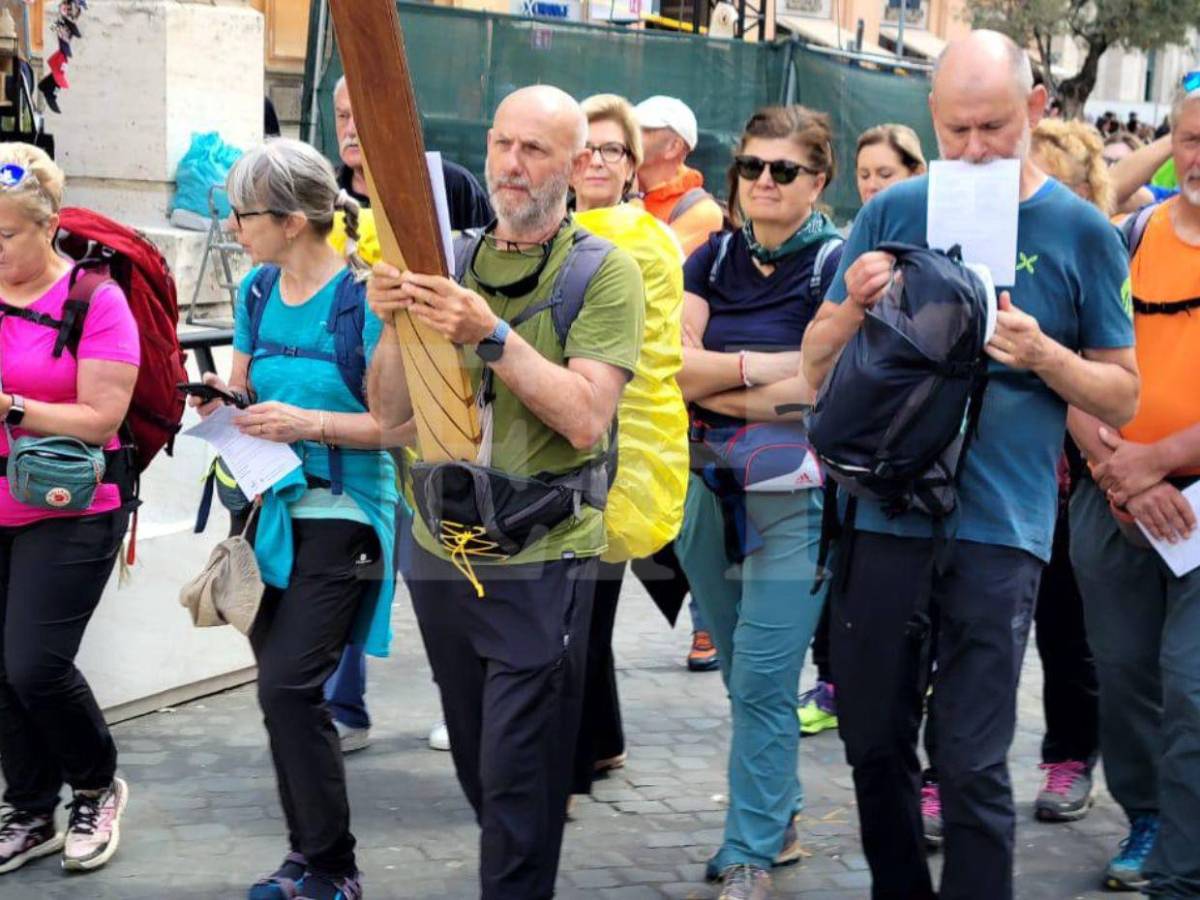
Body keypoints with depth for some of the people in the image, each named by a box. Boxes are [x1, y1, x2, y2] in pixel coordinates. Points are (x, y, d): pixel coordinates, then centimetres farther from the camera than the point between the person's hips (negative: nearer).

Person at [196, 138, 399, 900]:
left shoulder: (362, 295, -14)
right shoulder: (257, 290, 6)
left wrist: (309, 422, -24)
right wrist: (223, 399, -6)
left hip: (343, 516, -7)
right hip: (274, 510, 7)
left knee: (288, 687, -11)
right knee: (286, 689, 11)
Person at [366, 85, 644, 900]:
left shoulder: (603, 271, -6)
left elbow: (586, 418, -18)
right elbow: (394, 411, 5)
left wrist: (493, 336, -26)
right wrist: (394, 323, -12)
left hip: (542, 559, -5)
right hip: (441, 548, 5)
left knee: (517, 781, -2)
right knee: (478, 766, 17)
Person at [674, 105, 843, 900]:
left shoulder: (836, 264, -7)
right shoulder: (713, 259, 8)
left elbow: (824, 387, -17)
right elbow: (674, 366, -2)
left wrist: (714, 383, -9)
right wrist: (763, 368, -14)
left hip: (794, 494, -5)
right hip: (710, 485, 5)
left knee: (763, 683, -9)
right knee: (744, 677, 14)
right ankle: (780, 820, 30)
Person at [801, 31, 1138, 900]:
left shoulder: (1081, 232, 0)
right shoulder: (895, 211, 4)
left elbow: (1122, 396, 3)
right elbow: (816, 364, 8)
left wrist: (1044, 355, -16)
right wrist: (854, 307, -13)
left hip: (998, 529, -3)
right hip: (881, 512, 3)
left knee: (971, 764, -2)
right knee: (874, 739, 13)